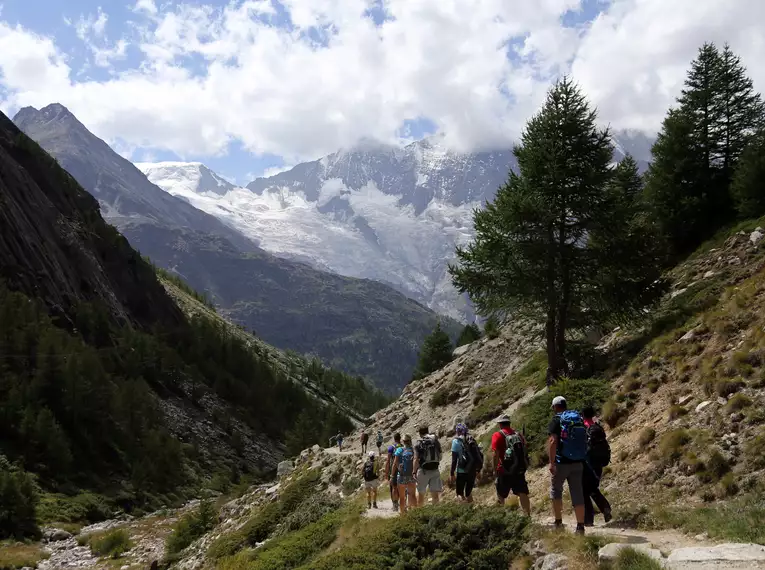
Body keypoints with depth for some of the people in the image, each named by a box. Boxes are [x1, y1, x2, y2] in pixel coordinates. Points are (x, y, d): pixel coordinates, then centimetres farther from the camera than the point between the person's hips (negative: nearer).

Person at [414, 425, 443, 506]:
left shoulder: (420, 443, -7)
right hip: (435, 470, 3)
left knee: (421, 493, 10)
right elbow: (440, 457, 11)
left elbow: (416, 460, -10)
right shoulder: (436, 441, 4)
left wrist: (414, 471, -3)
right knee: (435, 493, 4)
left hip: (423, 470, -3)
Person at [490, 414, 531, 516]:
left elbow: (496, 455, -13)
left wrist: (495, 470, -8)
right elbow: (524, 452, 14)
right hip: (520, 471, 4)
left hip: (505, 472, -4)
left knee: (501, 496, 9)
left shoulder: (498, 435, -7)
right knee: (523, 494, 2)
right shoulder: (519, 435, 10)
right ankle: (528, 515, -4)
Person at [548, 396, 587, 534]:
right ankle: (580, 527, 7)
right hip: (578, 462, 5)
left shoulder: (557, 419, -8)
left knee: (556, 491, 11)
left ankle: (558, 522, 9)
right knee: (578, 494, 7)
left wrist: (552, 462, -18)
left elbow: (553, 441, -18)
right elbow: (584, 440, 16)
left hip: (562, 462, -5)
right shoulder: (579, 418, 10)